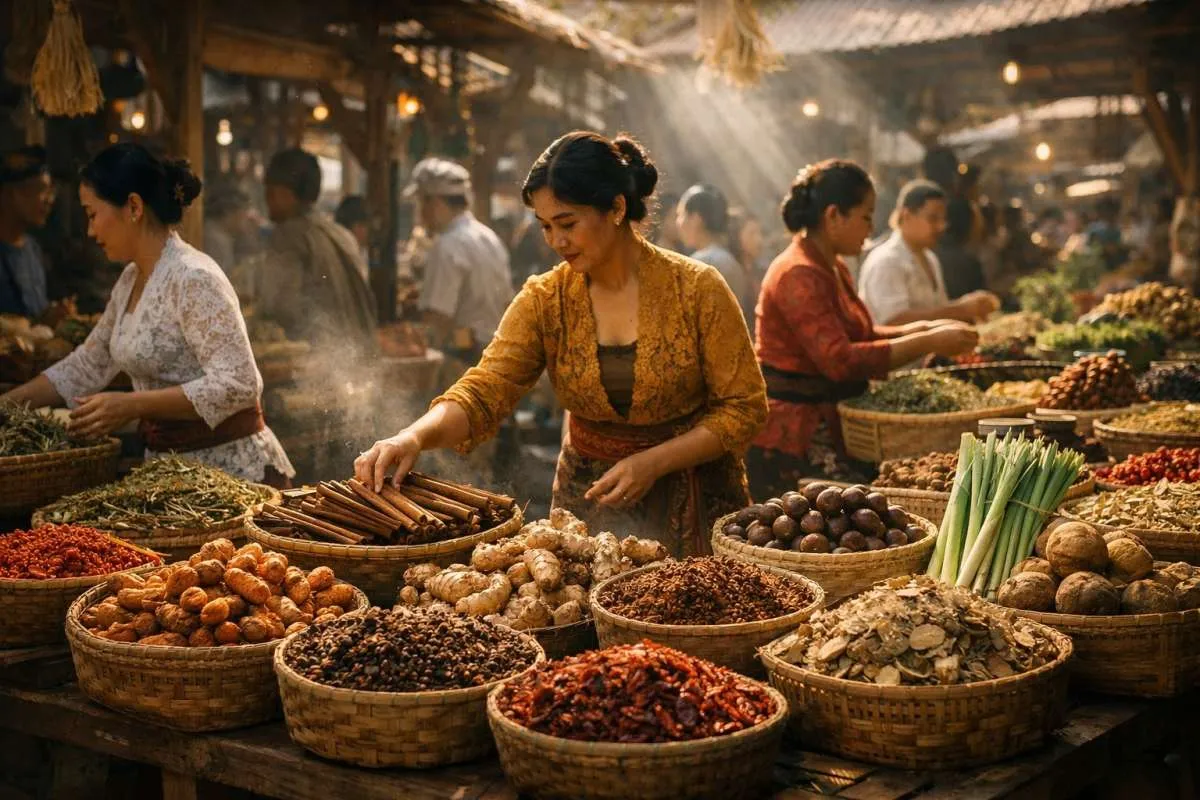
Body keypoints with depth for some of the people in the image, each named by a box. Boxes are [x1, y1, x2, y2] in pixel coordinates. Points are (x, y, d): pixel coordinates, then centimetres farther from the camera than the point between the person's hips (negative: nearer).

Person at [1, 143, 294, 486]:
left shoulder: (193, 278, -18)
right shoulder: (131, 280, 9)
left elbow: (238, 384, -25)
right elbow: (85, 366, 21)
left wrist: (131, 406, -27)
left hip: (230, 467, -8)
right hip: (170, 467, 8)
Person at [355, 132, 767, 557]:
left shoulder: (697, 289, -13)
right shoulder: (544, 301, -5)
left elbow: (745, 407, -10)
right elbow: (482, 395, -15)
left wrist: (653, 463, -19)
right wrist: (413, 437, -34)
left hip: (694, 508, -2)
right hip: (588, 503, 2)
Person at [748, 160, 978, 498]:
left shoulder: (832, 267, 13)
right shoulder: (799, 276, -19)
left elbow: (858, 334, 18)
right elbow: (840, 360, -27)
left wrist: (924, 329, 4)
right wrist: (928, 344, -22)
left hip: (822, 425, 10)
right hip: (790, 435, -10)